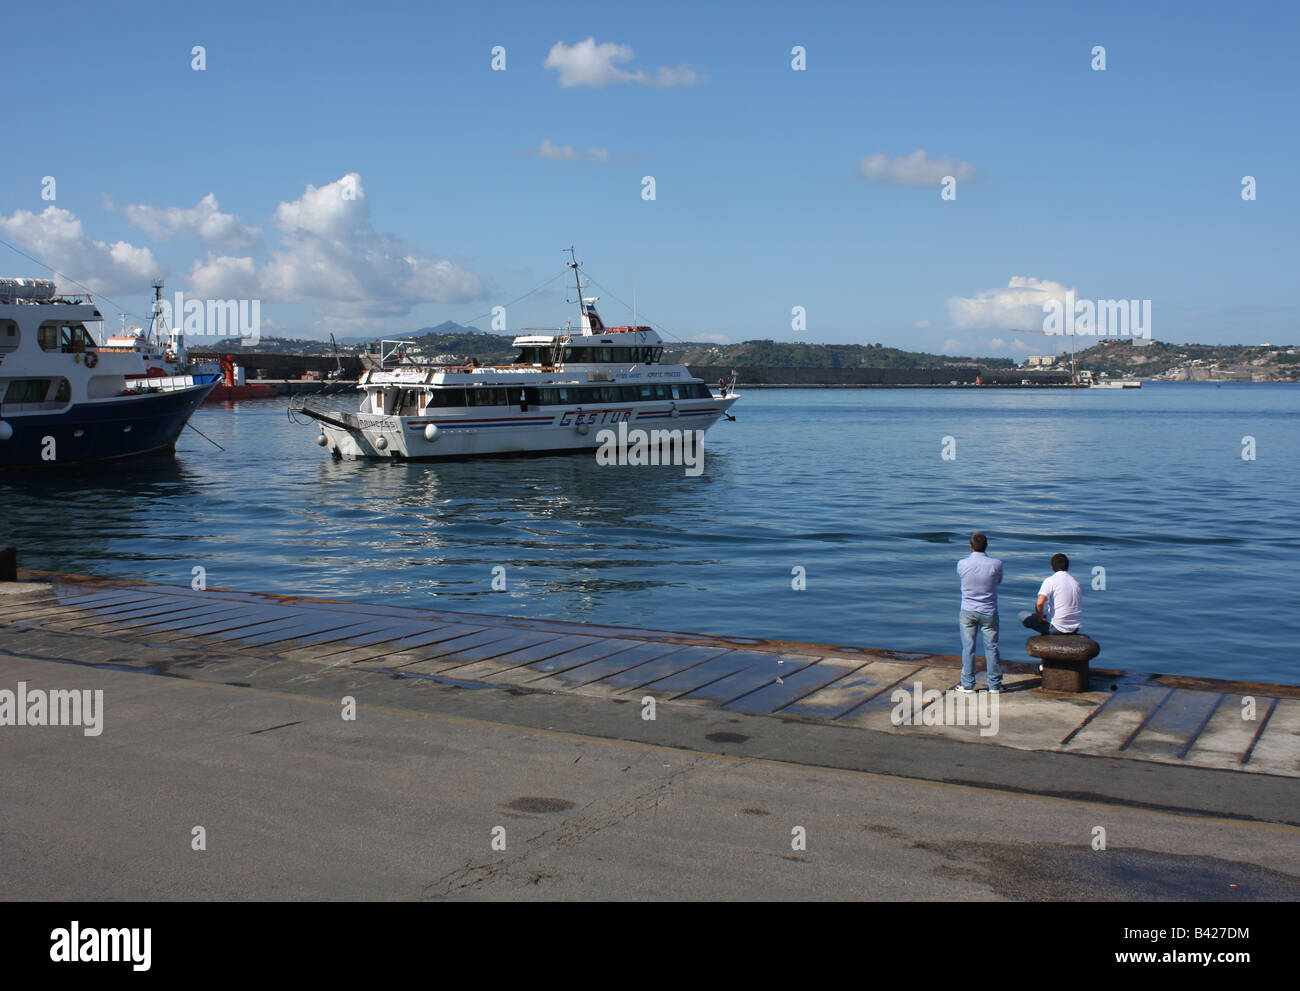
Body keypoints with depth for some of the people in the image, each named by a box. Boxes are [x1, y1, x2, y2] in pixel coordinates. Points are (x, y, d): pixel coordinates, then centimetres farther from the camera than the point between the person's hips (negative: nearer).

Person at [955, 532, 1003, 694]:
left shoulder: (962, 564, -12)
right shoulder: (996, 564, -12)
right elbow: (999, 581, 6)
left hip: (968, 612, 0)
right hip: (989, 612, 0)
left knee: (968, 648, 7)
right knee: (991, 647, 10)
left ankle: (967, 684, 12)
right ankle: (994, 685, 17)